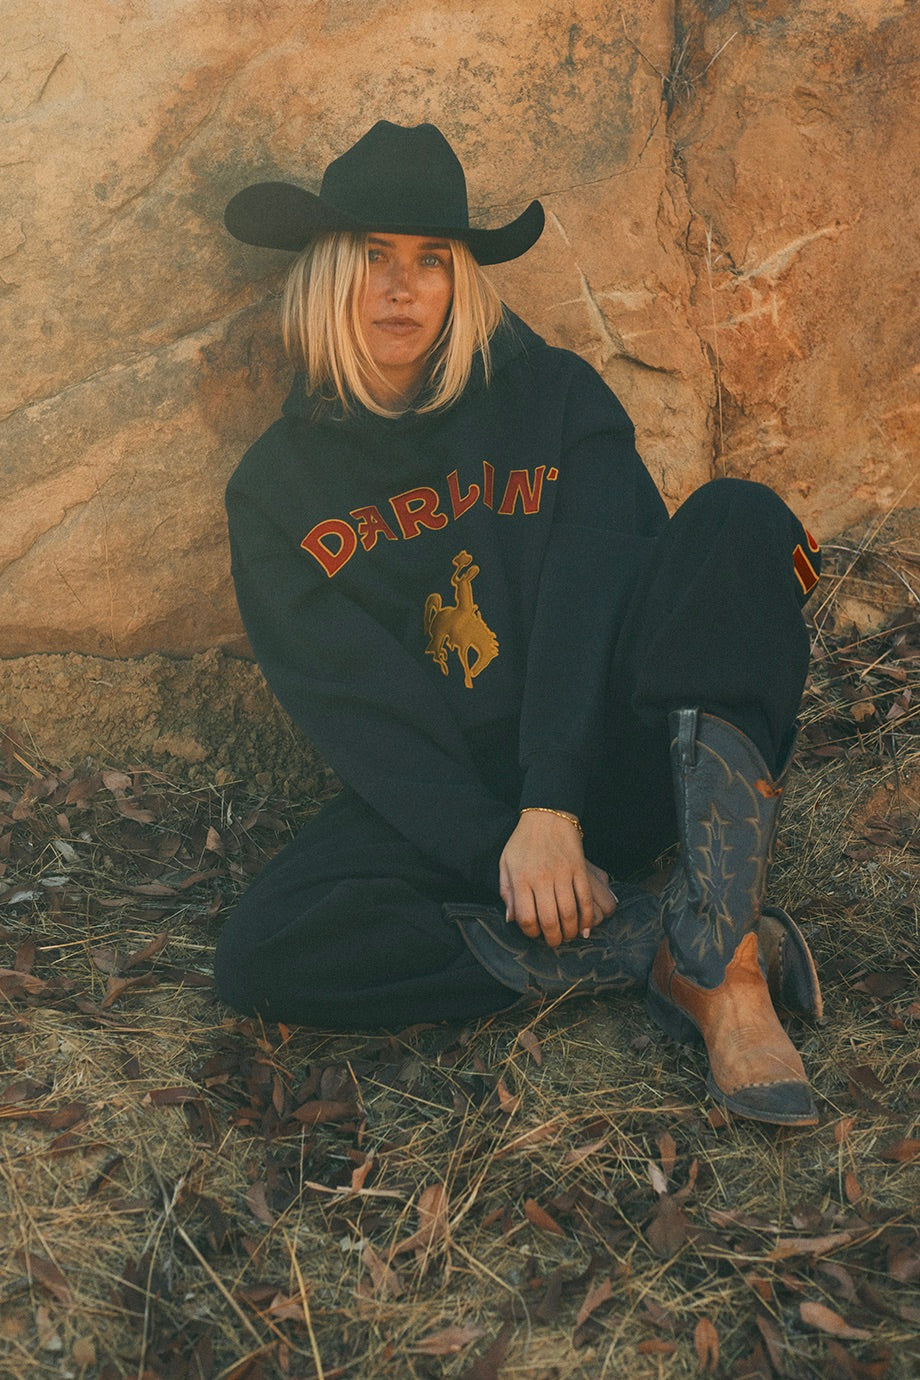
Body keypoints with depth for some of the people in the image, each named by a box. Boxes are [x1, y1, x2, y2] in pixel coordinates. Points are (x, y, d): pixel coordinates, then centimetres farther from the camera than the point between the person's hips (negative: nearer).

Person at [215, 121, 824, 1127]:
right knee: (259, 958, -25)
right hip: (448, 799, 1)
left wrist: (554, 808, -26)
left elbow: (599, 592, -12)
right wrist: (499, 850, -20)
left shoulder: (552, 395, 3)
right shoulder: (278, 489, 4)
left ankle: (719, 951, -36)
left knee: (739, 516, -24)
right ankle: (661, 949, -23)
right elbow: (359, 714, -6)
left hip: (611, 758, 0)